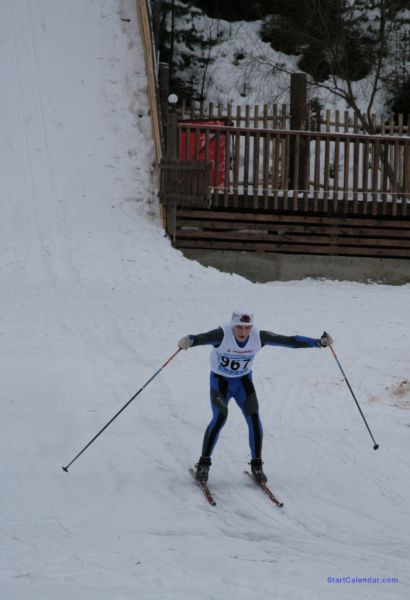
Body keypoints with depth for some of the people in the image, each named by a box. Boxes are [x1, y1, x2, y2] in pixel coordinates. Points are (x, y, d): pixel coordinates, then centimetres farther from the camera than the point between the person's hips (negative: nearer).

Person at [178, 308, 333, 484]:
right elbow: (203, 338, -49)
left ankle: (256, 465, 6)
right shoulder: (222, 335, -30)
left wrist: (319, 342, -22)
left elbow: (290, 340, -17)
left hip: (243, 381, 3)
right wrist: (188, 341, -73)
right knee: (219, 418, -21)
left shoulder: (258, 337, -20)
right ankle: (203, 463, -7)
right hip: (220, 381, -3)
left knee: (254, 419, -11)